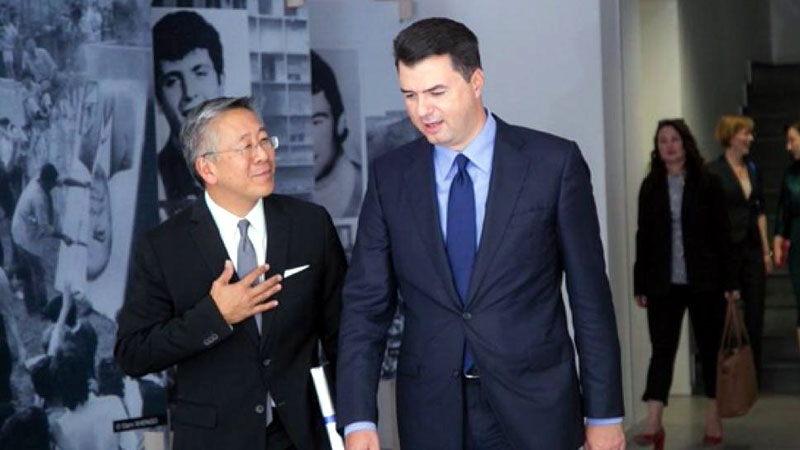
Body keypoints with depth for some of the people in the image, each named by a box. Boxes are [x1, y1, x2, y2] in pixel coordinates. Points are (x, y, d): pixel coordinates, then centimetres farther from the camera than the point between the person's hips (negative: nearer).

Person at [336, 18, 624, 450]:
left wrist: (604, 414, -1)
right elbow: (366, 302, 1)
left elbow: (590, 295, -2)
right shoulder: (390, 176, 2)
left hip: (534, 409, -2)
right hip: (432, 413, 2)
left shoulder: (554, 163, -5)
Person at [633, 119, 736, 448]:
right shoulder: (650, 187, 7)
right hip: (664, 284, 1)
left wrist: (729, 281, -5)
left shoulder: (708, 184, 1)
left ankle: (713, 418, 18)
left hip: (704, 282, -1)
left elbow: (721, 235, -1)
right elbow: (643, 237, 7)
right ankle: (653, 424, -14)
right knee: (662, 349, -6)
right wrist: (640, 285, 4)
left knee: (710, 348, 7)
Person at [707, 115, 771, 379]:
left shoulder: (752, 169, 11)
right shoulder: (713, 171, -8)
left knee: (755, 311, 6)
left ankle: (754, 374, 14)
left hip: (752, 249, 6)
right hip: (728, 247, -6)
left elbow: (760, 211, 15)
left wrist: (766, 249, 12)